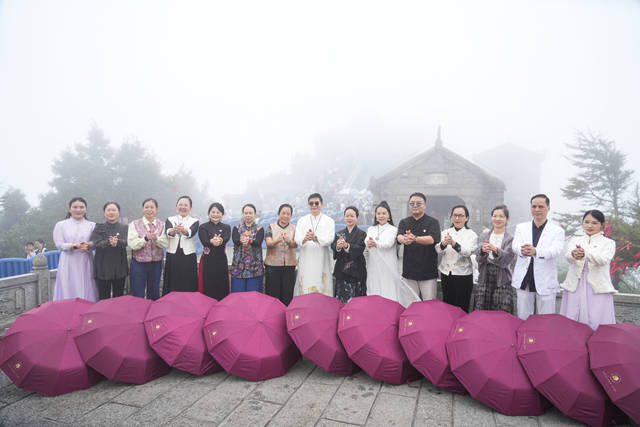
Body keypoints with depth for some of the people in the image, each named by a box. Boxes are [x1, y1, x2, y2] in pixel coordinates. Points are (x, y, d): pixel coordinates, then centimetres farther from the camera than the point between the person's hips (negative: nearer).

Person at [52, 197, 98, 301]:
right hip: (68, 264, -1)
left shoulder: (92, 225, 9)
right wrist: (75, 246, -17)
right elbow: (59, 244, -1)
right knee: (69, 291, -1)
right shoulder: (60, 225, 7)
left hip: (86, 264, 1)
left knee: (87, 291, 1)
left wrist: (88, 245, -18)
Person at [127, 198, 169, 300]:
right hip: (139, 264, -2)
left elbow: (165, 243, -7)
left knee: (154, 295, 13)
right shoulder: (134, 224, 2)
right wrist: (146, 238, -24)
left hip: (156, 264, 2)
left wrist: (156, 238, -25)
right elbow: (132, 244, -10)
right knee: (138, 296, 0)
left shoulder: (162, 225, 6)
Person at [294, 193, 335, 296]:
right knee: (305, 286, -1)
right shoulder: (302, 221, 13)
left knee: (322, 287, -3)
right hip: (306, 260, 2)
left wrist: (315, 238, -28)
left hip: (322, 260, -1)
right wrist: (304, 239, -25)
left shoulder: (329, 221, 7)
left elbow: (329, 239, -9)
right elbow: (297, 239, -1)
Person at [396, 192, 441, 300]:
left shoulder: (432, 222, -1)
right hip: (409, 271, 3)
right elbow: (399, 237, -11)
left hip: (428, 272, -3)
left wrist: (415, 238, -39)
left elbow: (432, 239, -19)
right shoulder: (404, 222, 9)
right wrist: (404, 239, -37)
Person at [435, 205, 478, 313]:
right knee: (446, 305, 13)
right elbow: (438, 250, -7)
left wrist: (454, 243, -35)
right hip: (446, 274, 3)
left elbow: (468, 252, -18)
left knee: (462, 308, 4)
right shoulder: (445, 232, 7)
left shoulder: (471, 234, -1)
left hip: (463, 275, -3)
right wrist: (443, 244, -30)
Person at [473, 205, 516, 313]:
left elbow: (507, 258, -13)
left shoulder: (510, 238, 0)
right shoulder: (484, 235, 9)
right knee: (480, 311, 3)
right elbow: (478, 258, 0)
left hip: (502, 278, -2)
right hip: (485, 277, 3)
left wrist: (495, 250, -31)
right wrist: (482, 250, -22)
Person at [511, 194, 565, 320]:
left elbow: (556, 250, -16)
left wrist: (535, 251, -37)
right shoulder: (521, 227, 9)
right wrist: (522, 250, -34)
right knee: (522, 319, 11)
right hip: (523, 281, 2)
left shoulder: (557, 231, 2)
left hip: (546, 282, -2)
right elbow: (515, 246, -8)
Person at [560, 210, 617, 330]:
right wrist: (574, 254, -34)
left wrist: (585, 253, -35)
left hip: (597, 288, -2)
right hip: (574, 286, 2)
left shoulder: (608, 243, 8)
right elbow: (568, 255, -8)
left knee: (596, 324, -6)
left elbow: (603, 259, -14)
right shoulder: (575, 240, 14)